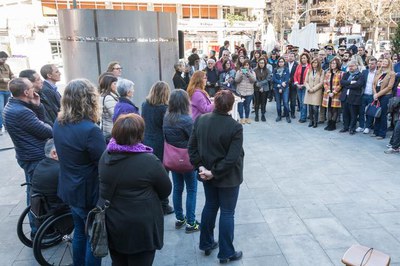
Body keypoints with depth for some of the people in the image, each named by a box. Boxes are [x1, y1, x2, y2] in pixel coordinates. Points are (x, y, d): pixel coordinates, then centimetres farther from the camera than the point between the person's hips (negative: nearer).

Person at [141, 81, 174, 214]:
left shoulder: (145, 105, 0)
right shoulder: (164, 108, -18)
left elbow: (143, 122, 9)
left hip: (146, 144, 5)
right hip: (160, 146, -5)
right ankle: (163, 206, 19)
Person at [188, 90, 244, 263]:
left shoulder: (200, 120, -7)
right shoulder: (235, 127, -21)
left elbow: (192, 148, -4)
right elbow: (232, 158, -24)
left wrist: (200, 167, -5)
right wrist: (214, 172, -17)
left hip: (207, 173, 5)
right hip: (228, 177, -5)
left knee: (210, 206, 23)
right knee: (227, 213, 9)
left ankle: (206, 244, 37)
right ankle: (226, 253, 23)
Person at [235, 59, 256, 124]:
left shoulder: (252, 72, 9)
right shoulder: (239, 71, 6)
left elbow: (254, 80, -5)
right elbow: (236, 80, -3)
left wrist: (248, 74, -17)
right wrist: (241, 74, -17)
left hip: (249, 92, 1)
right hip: (240, 91, -1)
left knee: (247, 105, 4)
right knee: (240, 105, -3)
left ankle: (247, 118, 17)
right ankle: (241, 118, 8)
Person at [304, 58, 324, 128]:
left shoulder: (321, 71, 1)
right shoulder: (309, 71, 12)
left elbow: (321, 83, -5)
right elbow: (306, 81, 9)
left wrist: (313, 89, -10)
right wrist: (309, 88, -7)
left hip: (317, 92, -3)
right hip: (309, 92, 3)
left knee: (315, 108, -8)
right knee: (310, 108, 2)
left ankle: (315, 122, 4)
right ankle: (311, 121, 14)